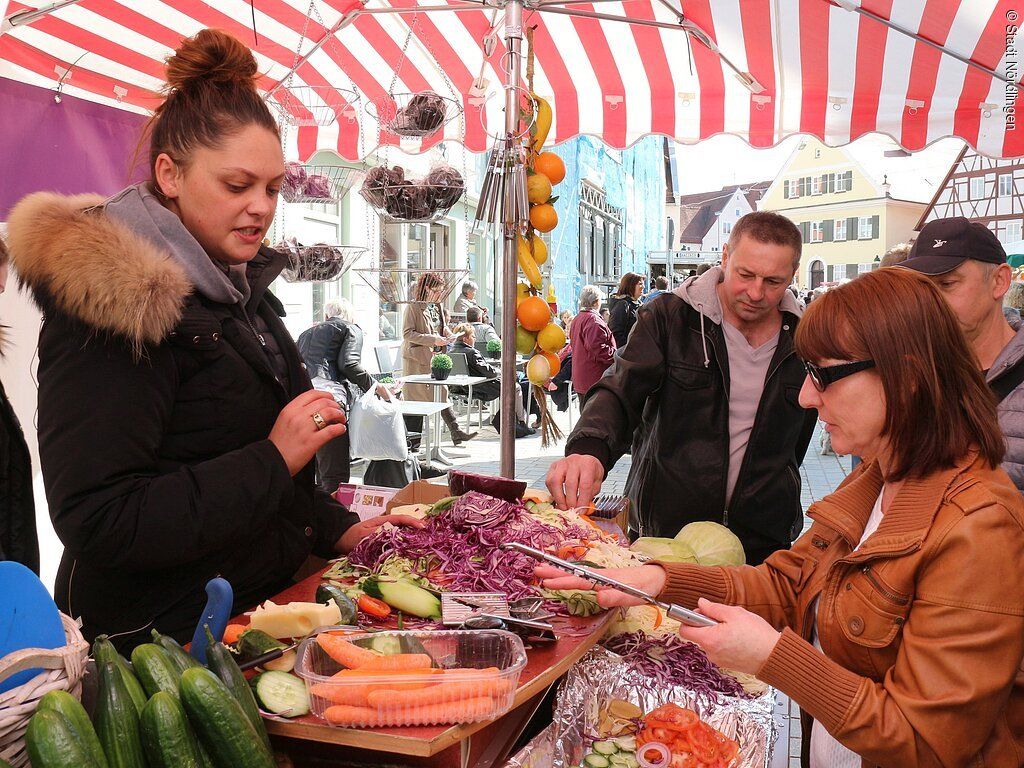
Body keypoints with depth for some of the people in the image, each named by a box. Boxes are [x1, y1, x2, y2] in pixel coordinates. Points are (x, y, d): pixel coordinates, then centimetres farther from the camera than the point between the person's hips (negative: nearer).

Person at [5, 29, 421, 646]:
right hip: (159, 638, -7)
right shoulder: (112, 300, -19)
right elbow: (96, 521, -23)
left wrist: (340, 530, 6)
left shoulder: (239, 289, 8)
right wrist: (272, 460, -25)